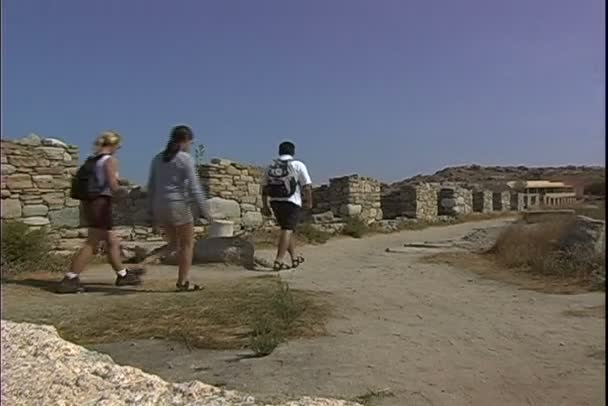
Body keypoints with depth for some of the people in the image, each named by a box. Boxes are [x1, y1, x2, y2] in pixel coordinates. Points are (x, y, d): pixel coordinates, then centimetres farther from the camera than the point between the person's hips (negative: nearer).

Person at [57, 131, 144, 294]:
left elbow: (79, 183, 11)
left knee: (112, 242, 16)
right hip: (101, 204, -9)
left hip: (88, 204, 9)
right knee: (91, 245, -5)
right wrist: (122, 191, 2)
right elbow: (113, 186, -18)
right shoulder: (110, 160, -9)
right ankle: (68, 281, -6)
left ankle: (123, 275, 26)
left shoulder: (90, 160, 14)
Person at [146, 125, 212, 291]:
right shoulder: (185, 159, -8)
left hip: (160, 206, 6)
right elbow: (194, 187, -13)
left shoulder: (158, 158, 10)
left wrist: (152, 210, 17)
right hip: (178, 205, -6)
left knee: (174, 241, 24)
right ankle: (182, 282, 10)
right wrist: (204, 209, -8)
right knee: (187, 244, 7)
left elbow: (151, 187, 11)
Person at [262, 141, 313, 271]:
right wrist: (309, 202, 7)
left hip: (275, 202, 5)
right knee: (287, 230, -6)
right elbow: (307, 186, -6)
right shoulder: (298, 165, -2)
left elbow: (264, 188, 10)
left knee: (287, 229, 18)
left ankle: (294, 258, 26)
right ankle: (278, 261, -15)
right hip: (291, 202, -5)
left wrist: (265, 206, 15)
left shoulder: (271, 166, 11)